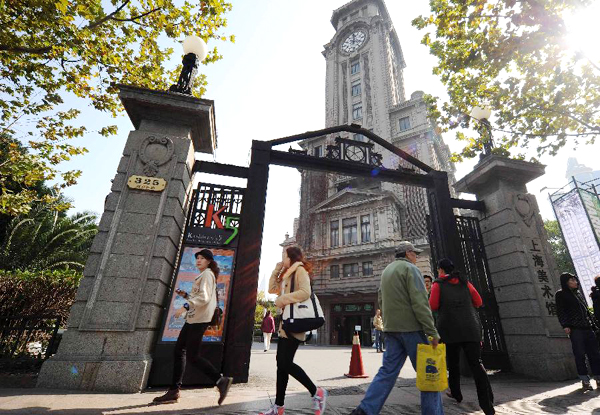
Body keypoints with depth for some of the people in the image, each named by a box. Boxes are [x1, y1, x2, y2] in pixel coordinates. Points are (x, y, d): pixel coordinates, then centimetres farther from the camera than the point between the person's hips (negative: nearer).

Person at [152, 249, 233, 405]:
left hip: (199, 319, -10)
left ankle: (221, 380, -1)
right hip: (193, 318, 10)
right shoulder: (203, 275, 20)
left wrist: (184, 307, -25)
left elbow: (204, 298, -23)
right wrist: (185, 295, 12)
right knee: (179, 351, 10)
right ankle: (174, 391, 18)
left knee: (192, 356, -8)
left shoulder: (207, 274, -11)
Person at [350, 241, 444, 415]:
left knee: (388, 370, 9)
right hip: (411, 328, -7)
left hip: (391, 329, 8)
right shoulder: (410, 268, -7)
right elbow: (420, 303, -16)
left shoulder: (386, 270, 18)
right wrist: (432, 332, -14)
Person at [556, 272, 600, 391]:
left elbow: (586, 311, 24)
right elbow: (560, 311, -6)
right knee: (580, 354, -5)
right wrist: (565, 325, -15)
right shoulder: (560, 294, 1)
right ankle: (585, 381, -1)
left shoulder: (578, 294, 21)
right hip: (575, 329, -6)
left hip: (587, 328, 6)